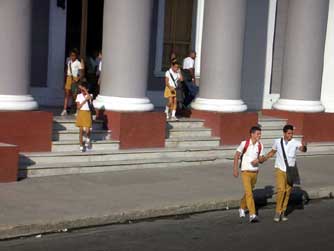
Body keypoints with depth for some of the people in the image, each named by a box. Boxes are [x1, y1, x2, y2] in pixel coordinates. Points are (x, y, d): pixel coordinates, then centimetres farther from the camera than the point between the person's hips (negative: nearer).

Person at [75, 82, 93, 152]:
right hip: (81, 113, 1)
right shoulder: (79, 96, 2)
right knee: (81, 131, 2)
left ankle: (88, 139, 24)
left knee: (87, 130, -9)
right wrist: (84, 100, -13)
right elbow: (78, 107, -5)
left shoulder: (89, 96, -1)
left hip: (87, 113, -1)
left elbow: (90, 97, -28)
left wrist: (84, 90, -26)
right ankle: (81, 146, 11)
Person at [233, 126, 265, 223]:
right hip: (246, 171, -5)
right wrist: (235, 169, -5)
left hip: (255, 172, 5)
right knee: (249, 193, -14)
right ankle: (252, 215, -17)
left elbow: (261, 158, 9)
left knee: (249, 192, 18)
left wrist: (257, 160, -16)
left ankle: (242, 208, 41)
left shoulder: (260, 145, 1)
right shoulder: (244, 143, -11)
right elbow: (236, 156, -2)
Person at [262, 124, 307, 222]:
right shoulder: (277, 142, -1)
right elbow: (272, 152, 17)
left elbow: (303, 149, -27)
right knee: (281, 190, -15)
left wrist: (304, 146, -49)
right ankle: (278, 212, -4)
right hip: (280, 169, -1)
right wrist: (264, 158, 7)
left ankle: (283, 212, 23)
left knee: (288, 191, 8)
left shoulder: (295, 142, -8)